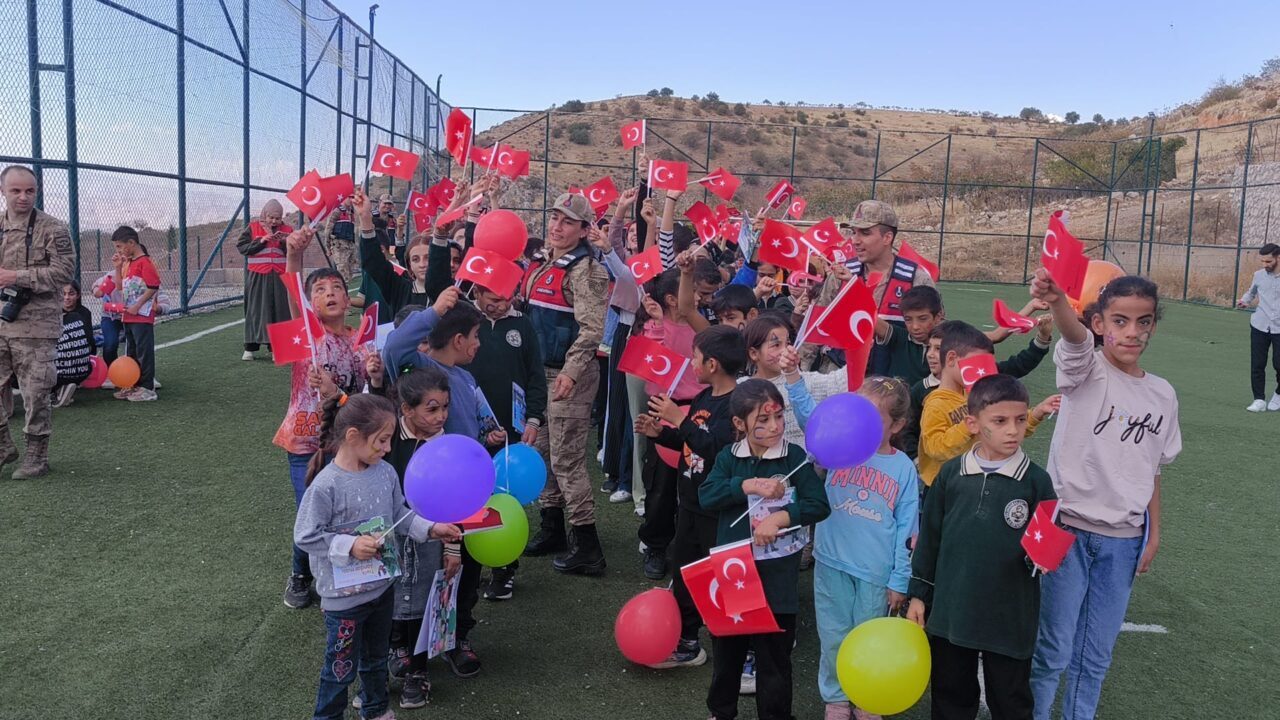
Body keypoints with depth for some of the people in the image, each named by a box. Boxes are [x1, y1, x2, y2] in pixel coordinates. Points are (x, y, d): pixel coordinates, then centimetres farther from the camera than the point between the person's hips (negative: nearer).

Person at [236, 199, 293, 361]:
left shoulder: (287, 230, 7)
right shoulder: (252, 228, 3)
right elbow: (241, 247, -3)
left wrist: (285, 242, -14)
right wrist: (260, 241, -13)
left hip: (280, 277, 1)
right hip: (257, 276, -1)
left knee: (279, 310, 0)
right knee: (255, 310, 2)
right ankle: (250, 348, 7)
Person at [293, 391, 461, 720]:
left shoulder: (385, 473, -5)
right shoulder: (325, 486, -24)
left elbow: (400, 515, 6)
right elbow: (305, 536, -19)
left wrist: (430, 528, -7)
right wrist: (349, 546, -26)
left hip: (382, 585, 7)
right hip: (344, 595, -6)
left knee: (376, 656, 26)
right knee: (342, 667, 11)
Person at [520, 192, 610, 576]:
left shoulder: (587, 270, -13)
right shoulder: (540, 263, 13)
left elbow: (591, 329, -21)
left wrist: (571, 371, -30)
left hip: (568, 374, -9)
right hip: (537, 369, 9)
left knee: (567, 458, -7)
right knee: (542, 451, 15)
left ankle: (586, 546, 0)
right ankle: (551, 527, 29)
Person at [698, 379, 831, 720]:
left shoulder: (794, 457, -7)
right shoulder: (728, 457, -1)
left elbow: (819, 505, -12)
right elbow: (706, 495, -15)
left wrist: (779, 518, -23)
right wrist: (749, 485, -24)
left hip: (776, 576, -2)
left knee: (774, 656, 10)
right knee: (726, 649, 20)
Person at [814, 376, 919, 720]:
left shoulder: (904, 467, -3)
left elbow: (907, 528, 0)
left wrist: (900, 581, -1)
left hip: (876, 571, 0)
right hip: (832, 564, 1)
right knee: (834, 637, 11)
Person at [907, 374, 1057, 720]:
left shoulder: (1036, 480, -7)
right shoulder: (951, 473, -2)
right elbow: (929, 537, 5)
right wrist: (919, 594, 7)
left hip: (1010, 618, -2)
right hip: (950, 611, 2)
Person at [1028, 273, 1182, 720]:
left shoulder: (1162, 395, 5)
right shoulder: (1086, 371, -10)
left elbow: (1153, 471, 13)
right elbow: (1074, 337, -34)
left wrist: (1153, 534, 10)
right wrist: (1056, 300, -55)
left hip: (1124, 540, 4)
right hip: (1068, 530, -4)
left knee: (1096, 655, 14)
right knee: (1052, 650, 3)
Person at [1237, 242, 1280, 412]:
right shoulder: (1259, 275, 3)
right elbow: (1251, 292, 21)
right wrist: (1244, 301, 4)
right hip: (1259, 327, 2)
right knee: (1257, 365, 0)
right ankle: (1259, 400, 9)